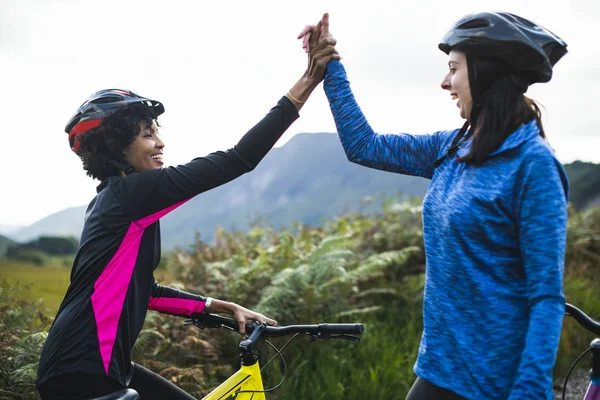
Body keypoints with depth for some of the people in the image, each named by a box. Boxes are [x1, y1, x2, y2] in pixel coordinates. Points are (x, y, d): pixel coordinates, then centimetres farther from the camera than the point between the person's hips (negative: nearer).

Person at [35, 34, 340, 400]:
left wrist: (223, 307, 12)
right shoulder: (131, 191, -14)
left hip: (96, 366, 10)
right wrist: (306, 83, -20)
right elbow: (238, 160, -20)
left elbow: (142, 291, 17)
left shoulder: (114, 199, 15)